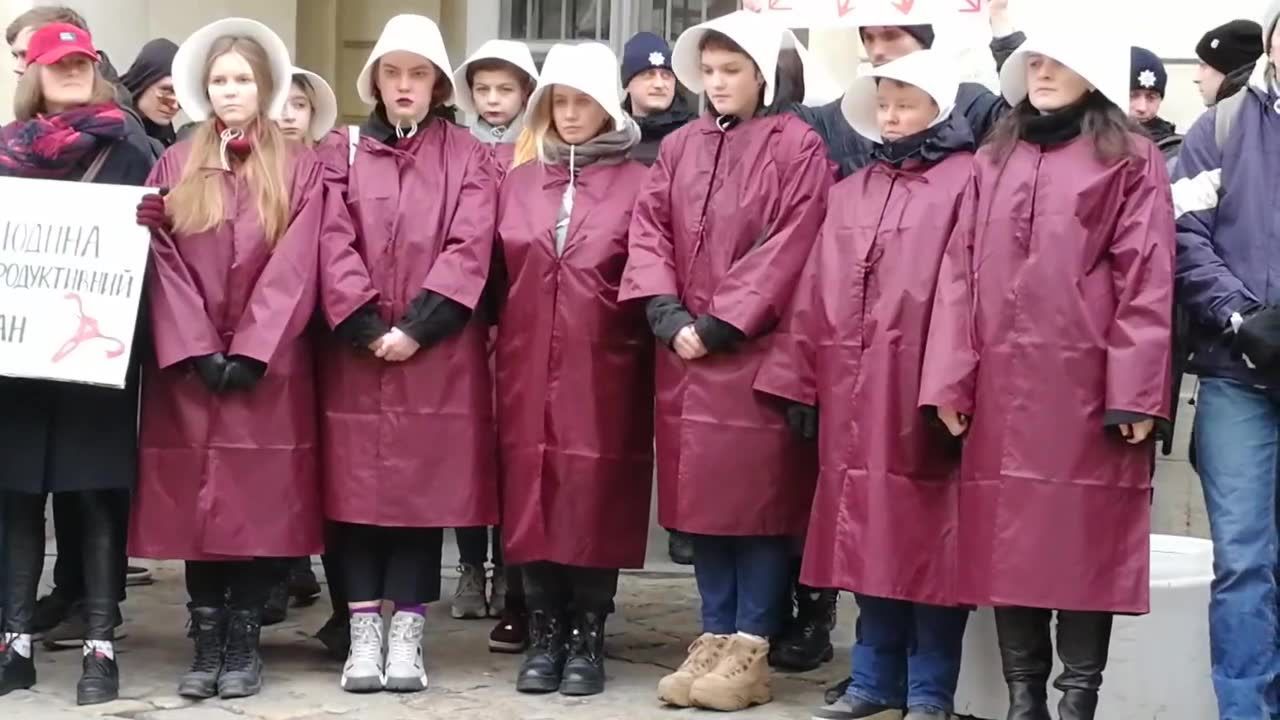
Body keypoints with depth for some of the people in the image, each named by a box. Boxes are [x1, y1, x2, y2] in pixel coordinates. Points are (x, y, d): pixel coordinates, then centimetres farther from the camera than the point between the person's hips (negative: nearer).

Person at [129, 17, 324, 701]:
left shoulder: (299, 169, 4)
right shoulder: (175, 167, 10)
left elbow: (294, 269, -4)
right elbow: (164, 264, 2)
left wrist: (248, 353, -13)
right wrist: (197, 351, -10)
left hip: (268, 367, -1)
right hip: (188, 367, 2)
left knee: (260, 503, -2)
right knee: (195, 503, 1)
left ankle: (244, 642, 7)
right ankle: (206, 644, 8)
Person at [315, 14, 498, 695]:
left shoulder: (466, 155, 6)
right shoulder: (341, 151, 9)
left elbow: (469, 249, -5)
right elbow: (334, 244, -2)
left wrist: (415, 328, -14)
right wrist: (368, 328, -13)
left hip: (438, 353, -1)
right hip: (355, 349, 1)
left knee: (426, 485, 0)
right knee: (358, 485, 1)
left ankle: (407, 635, 6)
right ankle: (364, 633, 8)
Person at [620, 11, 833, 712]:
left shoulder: (798, 147, -4)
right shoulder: (679, 146, 12)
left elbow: (789, 250, -12)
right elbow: (648, 229, 6)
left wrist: (719, 324, -15)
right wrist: (668, 315, -9)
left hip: (756, 350, -5)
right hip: (685, 351, 5)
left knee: (758, 495, -1)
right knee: (700, 495, 9)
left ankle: (751, 651, 6)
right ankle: (714, 638, 17)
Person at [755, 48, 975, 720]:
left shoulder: (966, 183, -2)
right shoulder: (850, 191, 17)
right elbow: (815, 289, 15)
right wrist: (798, 381, 9)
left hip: (922, 392, -6)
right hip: (850, 393, 6)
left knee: (924, 538, 0)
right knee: (866, 537, 11)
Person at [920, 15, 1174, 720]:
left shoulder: (1131, 160, 3)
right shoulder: (993, 159, 16)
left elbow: (1146, 280, -4)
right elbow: (961, 270, 11)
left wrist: (1135, 392, -12)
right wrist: (950, 377, 1)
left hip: (1086, 386, -4)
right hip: (1001, 388, 4)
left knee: (1085, 539, -1)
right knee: (1005, 541, 5)